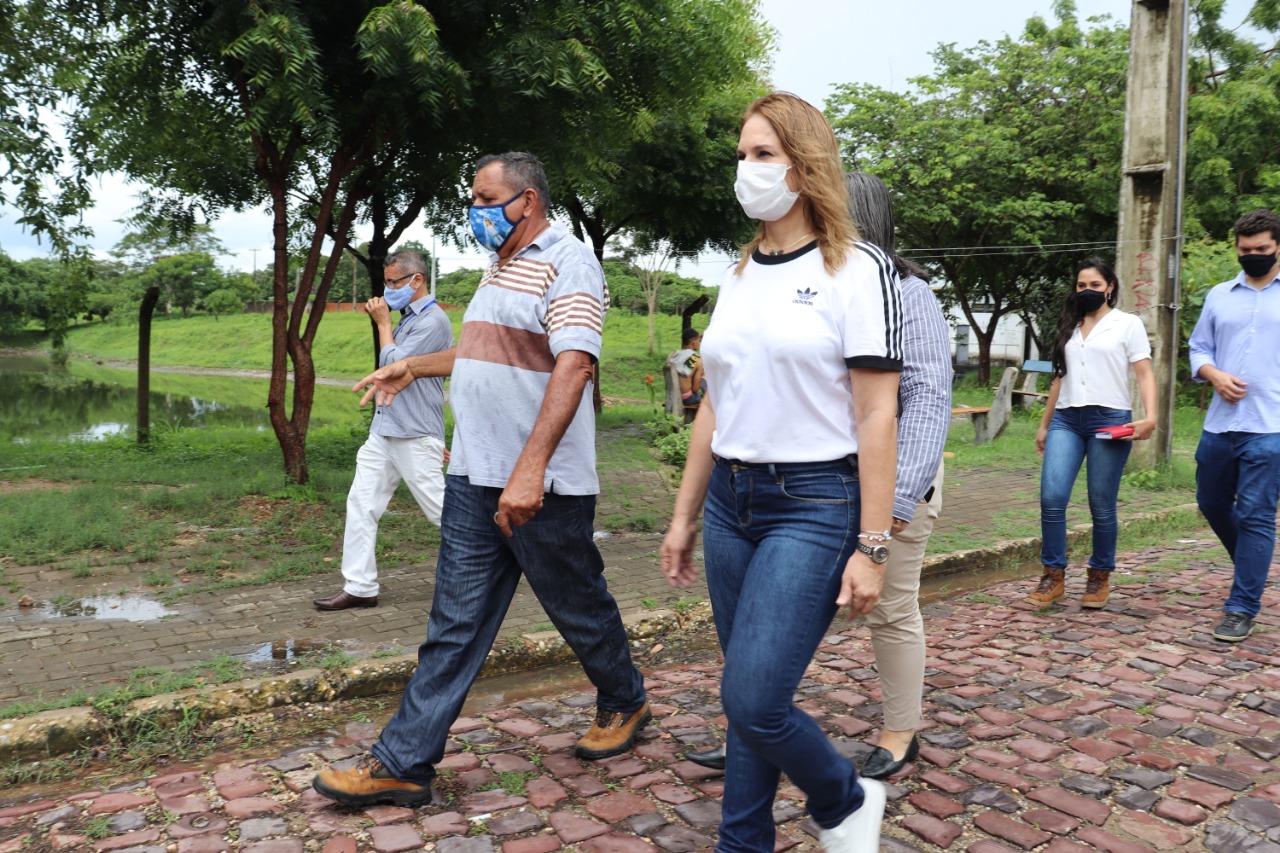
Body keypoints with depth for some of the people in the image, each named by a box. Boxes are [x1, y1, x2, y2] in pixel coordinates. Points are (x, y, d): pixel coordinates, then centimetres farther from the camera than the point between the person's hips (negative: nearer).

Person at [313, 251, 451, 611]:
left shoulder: (433, 321, -13)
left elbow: (394, 364, -18)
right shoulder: (407, 320, 16)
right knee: (361, 504, 5)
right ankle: (359, 587, 10)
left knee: (439, 509, -1)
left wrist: (383, 323, -5)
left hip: (414, 438, -9)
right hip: (383, 432, 9)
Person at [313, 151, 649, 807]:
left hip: (542, 487, -8)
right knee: (454, 623, 9)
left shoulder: (568, 264, -11)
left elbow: (573, 366, -24)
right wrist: (413, 367, 30)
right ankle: (402, 763, 14)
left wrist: (530, 470, -31)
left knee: (579, 607, 11)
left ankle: (624, 703, 36)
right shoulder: (500, 266, 18)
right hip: (473, 480, 8)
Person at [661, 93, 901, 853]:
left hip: (814, 506, -6)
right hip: (731, 503, 6)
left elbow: (878, 417, -11)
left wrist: (872, 547, -14)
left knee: (753, 699, -9)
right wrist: (684, 516, 13)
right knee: (746, 700, 12)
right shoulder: (739, 274, 11)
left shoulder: (857, 270, -7)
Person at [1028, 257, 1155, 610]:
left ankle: (1099, 578, 16)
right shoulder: (1069, 327, 19)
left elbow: (1144, 373, -2)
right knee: (1051, 497, -11)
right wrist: (1044, 424, 20)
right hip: (1066, 420, 4)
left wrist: (1150, 416, -17)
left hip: (1110, 421, -3)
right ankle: (1054, 577, -2)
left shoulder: (1127, 324, 6)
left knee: (1102, 505, 0)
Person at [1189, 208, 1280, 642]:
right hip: (1219, 424, 4)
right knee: (1212, 505, 14)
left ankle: (1242, 607, 6)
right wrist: (1215, 375, -7)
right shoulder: (1219, 295, 11)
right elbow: (1199, 349, 14)